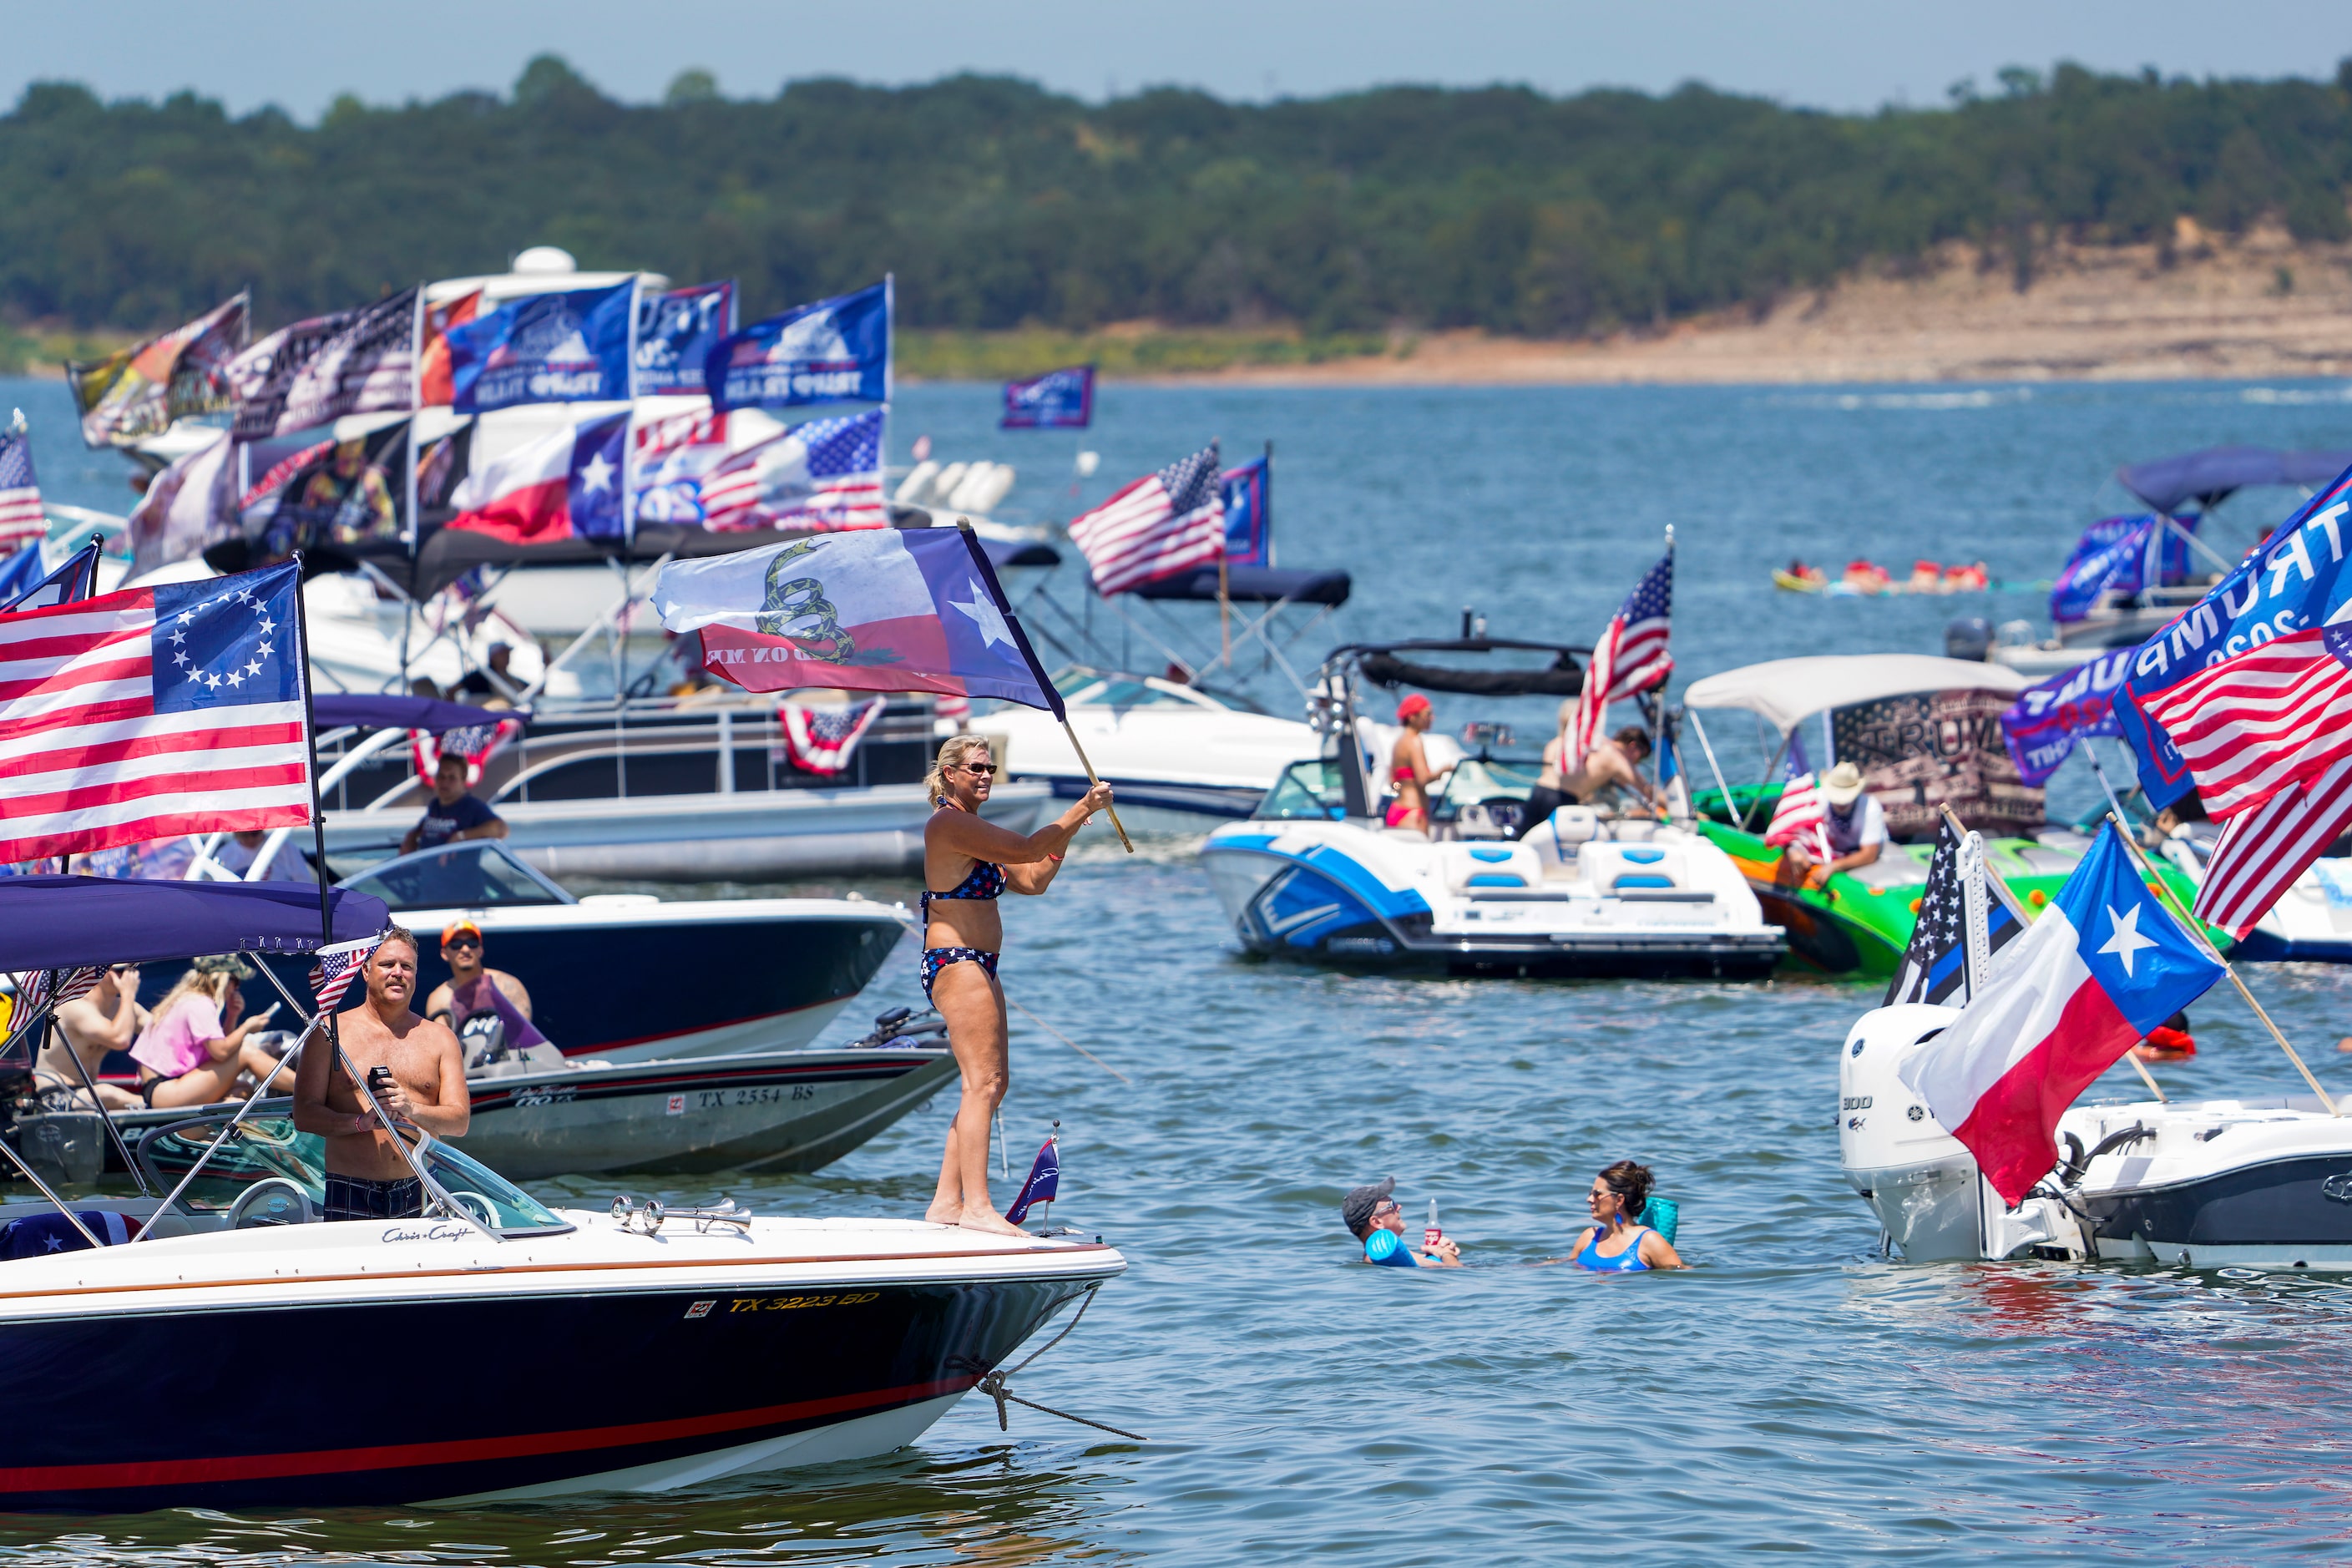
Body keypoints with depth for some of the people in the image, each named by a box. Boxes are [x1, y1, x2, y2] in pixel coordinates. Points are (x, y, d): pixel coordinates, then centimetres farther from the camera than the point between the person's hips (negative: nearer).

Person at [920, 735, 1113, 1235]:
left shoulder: (971, 828, 20)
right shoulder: (950, 824, -13)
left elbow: (1032, 880, 19)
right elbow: (1025, 850, -22)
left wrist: (1068, 831, 8)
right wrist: (1081, 811, -16)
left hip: (978, 967, 11)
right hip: (956, 964, -11)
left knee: (994, 1082, 13)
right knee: (982, 1082, -15)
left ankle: (947, 1202, 14)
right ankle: (976, 1205, -19)